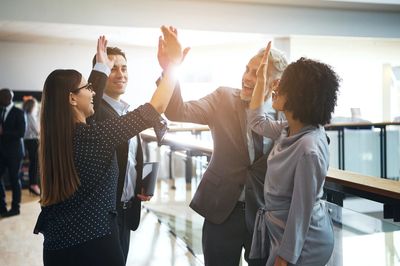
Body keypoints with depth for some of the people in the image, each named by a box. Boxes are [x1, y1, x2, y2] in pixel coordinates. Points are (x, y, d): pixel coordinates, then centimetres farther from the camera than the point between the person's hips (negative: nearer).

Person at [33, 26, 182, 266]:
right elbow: (156, 109, -18)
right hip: (92, 243, -8)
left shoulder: (57, 134, 1)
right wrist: (175, 60, -11)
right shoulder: (92, 136, -21)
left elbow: (90, 101, 20)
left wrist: (102, 67, 27)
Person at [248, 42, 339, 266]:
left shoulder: (309, 149, -30)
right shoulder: (291, 129, -3)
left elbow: (302, 211, -24)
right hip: (282, 230, 9)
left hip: (303, 241, -9)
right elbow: (257, 122, 17)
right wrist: (261, 79, 11)